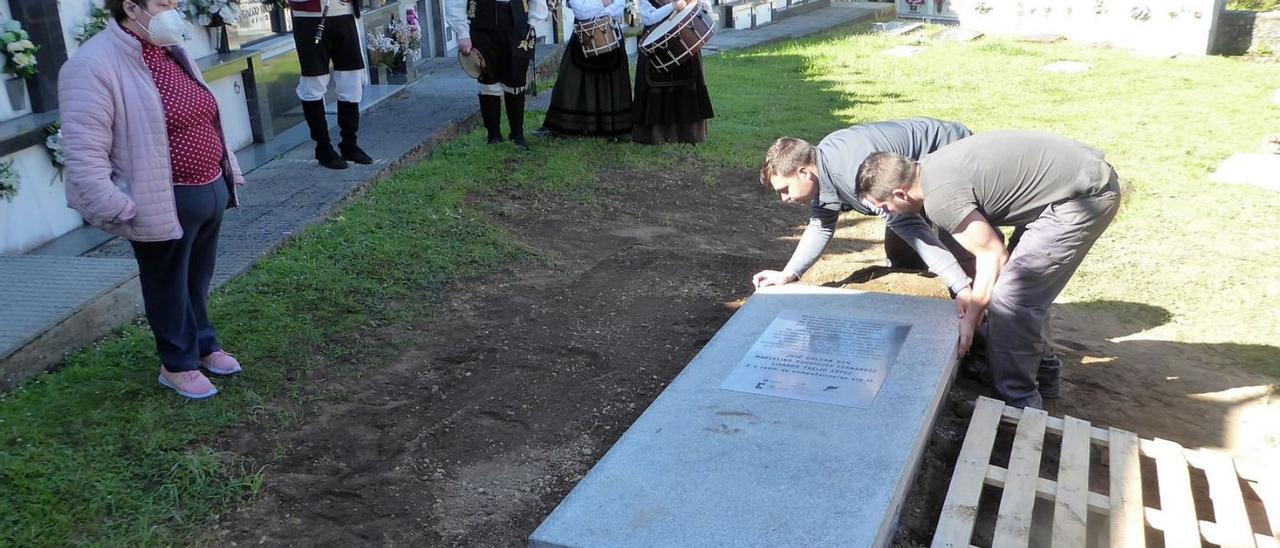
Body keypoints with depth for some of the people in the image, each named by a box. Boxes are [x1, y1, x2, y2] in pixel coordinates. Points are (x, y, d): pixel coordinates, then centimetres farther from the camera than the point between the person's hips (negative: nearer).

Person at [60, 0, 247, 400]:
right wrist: (115, 208, -24)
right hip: (165, 205, -8)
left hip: (209, 192, 8)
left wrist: (228, 171, 20)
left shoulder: (172, 53, 10)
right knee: (170, 287, 9)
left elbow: (206, 120, 20)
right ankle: (178, 365, 25)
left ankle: (204, 346, 39)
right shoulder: (95, 65, -17)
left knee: (198, 280, 21)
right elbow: (83, 151, -21)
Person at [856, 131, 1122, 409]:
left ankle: (1018, 401, 3)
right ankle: (1043, 374, 33)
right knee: (1025, 287, 18)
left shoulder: (940, 197, -20)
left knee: (1010, 296, -8)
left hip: (1085, 194, -10)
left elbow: (993, 255, -14)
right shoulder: (933, 165, 9)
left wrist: (968, 322, -6)